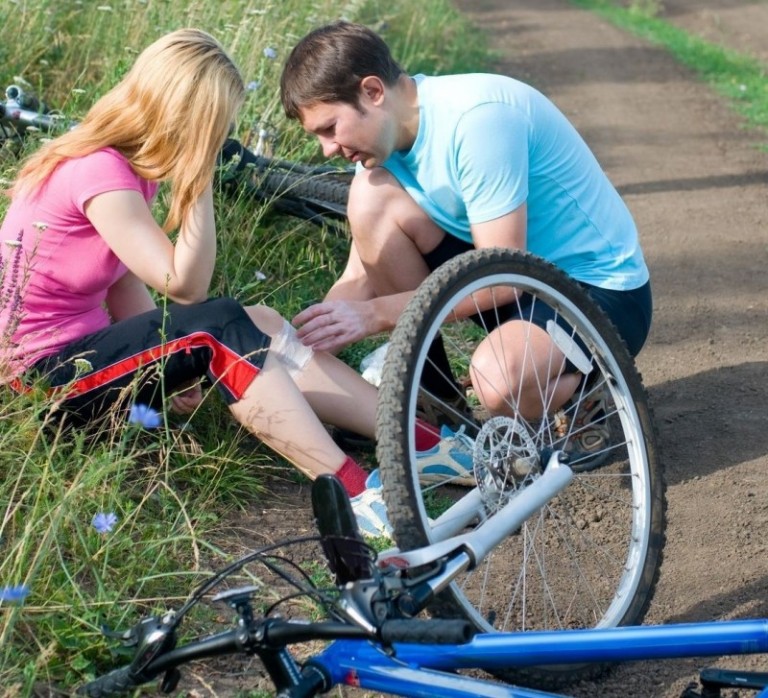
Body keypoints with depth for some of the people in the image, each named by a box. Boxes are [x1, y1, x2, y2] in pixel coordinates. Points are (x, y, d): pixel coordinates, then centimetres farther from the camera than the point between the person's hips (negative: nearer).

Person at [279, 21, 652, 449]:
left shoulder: (477, 117, -26)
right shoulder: (389, 135, -2)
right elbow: (360, 278, 0)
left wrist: (376, 314, -27)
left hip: (603, 291, -8)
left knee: (499, 379, -39)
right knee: (370, 197, -10)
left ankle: (591, 384, -2)